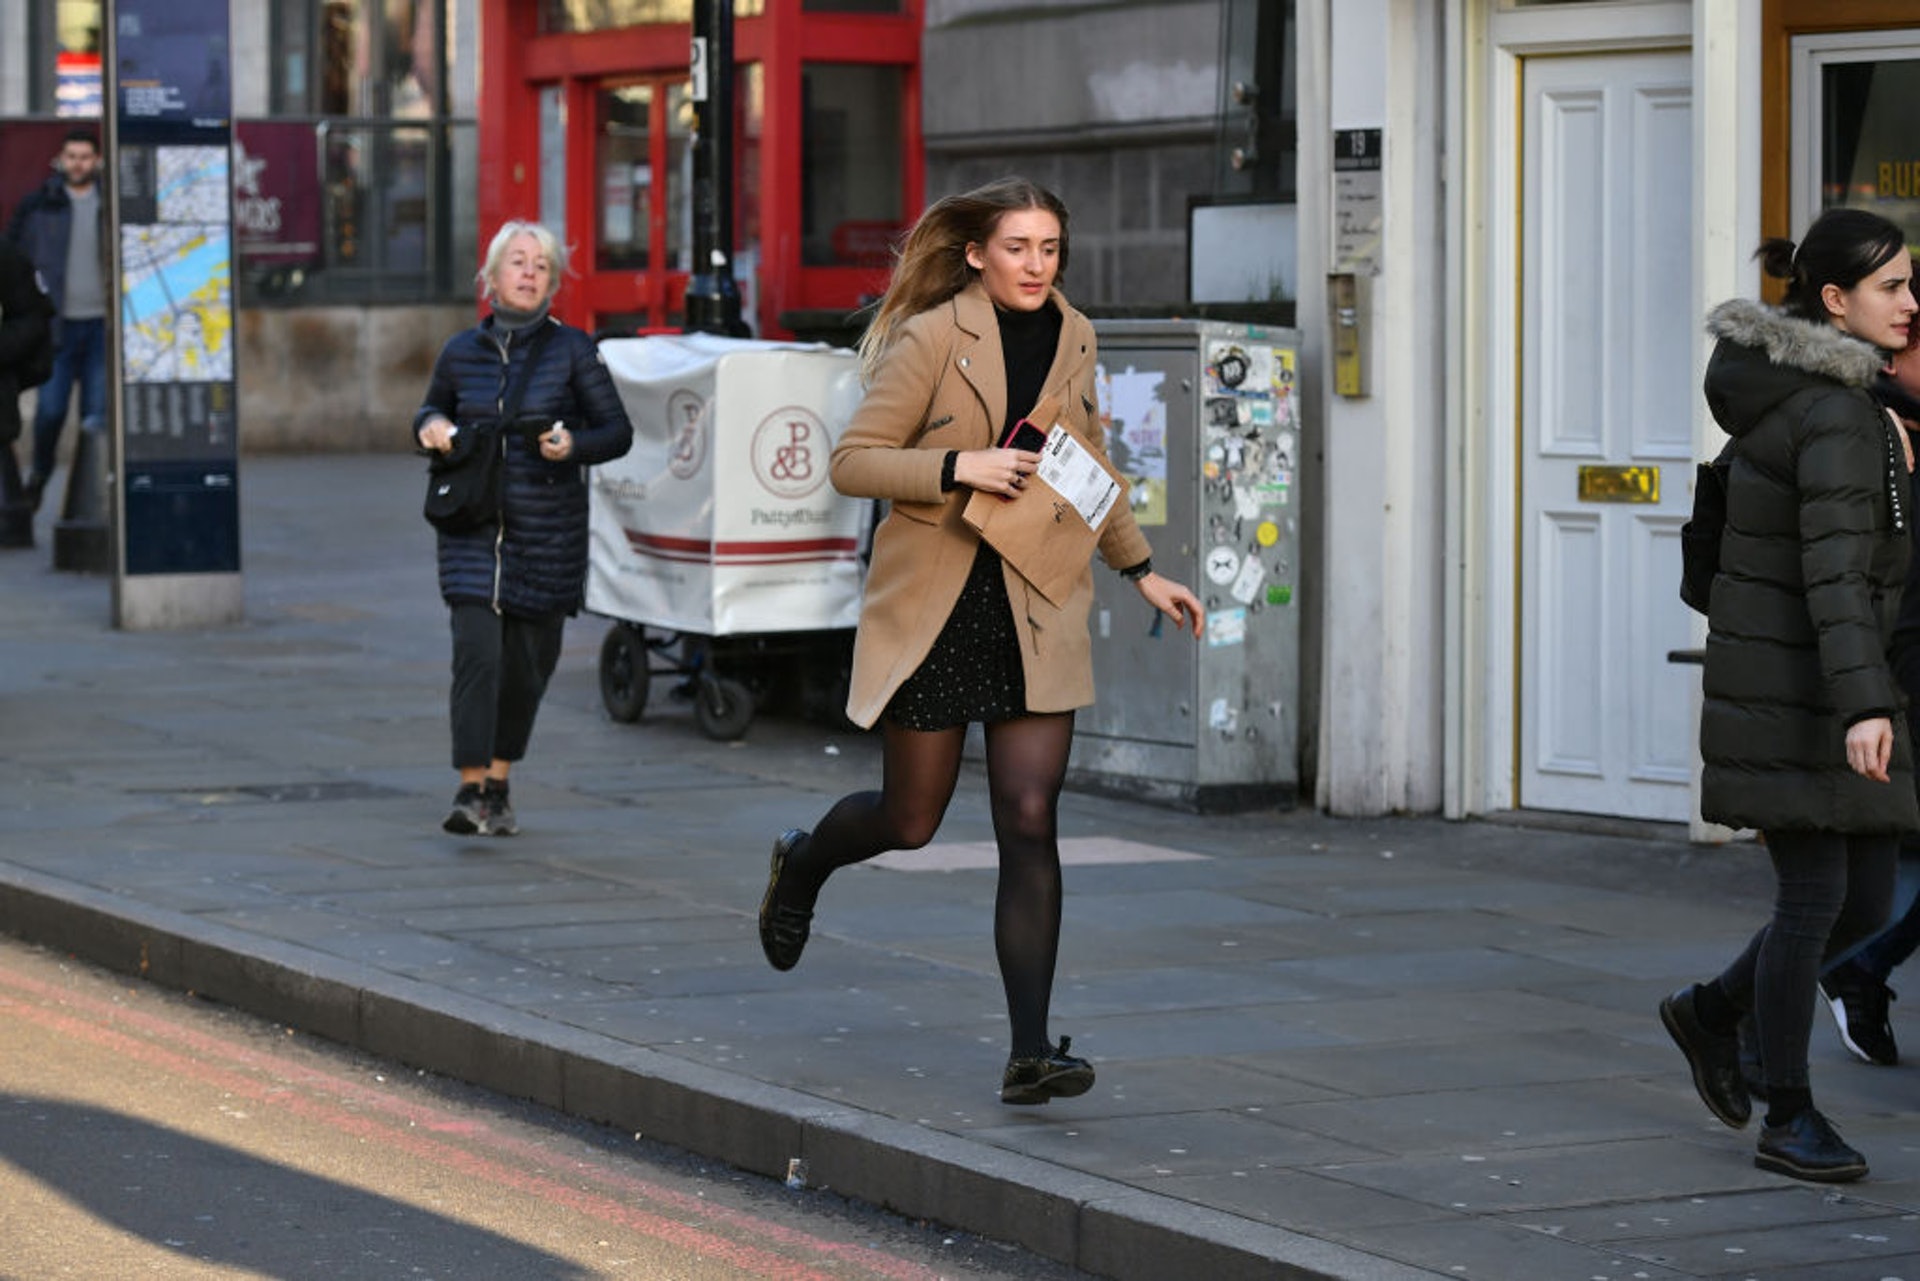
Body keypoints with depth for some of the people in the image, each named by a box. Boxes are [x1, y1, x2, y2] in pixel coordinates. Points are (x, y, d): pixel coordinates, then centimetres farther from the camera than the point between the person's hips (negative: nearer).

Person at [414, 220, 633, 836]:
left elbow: (618, 431, 1)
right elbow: (432, 410, 21)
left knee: (527, 664, 9)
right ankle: (469, 791, -17)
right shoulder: (461, 351, 5)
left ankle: (498, 785, 28)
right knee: (476, 651, -15)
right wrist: (431, 427, -2)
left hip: (548, 531, 0)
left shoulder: (572, 350, -2)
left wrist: (572, 446, -18)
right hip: (473, 527, 0)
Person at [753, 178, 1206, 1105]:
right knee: (911, 821, 7)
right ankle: (800, 865, 43)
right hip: (934, 605, -3)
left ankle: (1030, 1055, -9)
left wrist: (1141, 570, 23)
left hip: (1036, 610, 3)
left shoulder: (1070, 339, 8)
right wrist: (959, 467, -23)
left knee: (1030, 822, -8)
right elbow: (851, 462, -11)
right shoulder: (933, 340, -9)